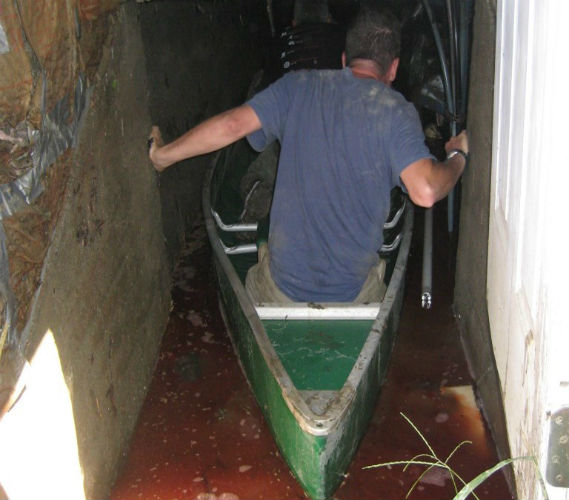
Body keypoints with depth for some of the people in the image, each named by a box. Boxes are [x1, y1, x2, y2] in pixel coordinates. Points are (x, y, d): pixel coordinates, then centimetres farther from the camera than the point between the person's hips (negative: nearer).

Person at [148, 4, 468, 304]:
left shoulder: (298, 87, -2)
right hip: (354, 294, 0)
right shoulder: (397, 111, -9)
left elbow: (231, 125, -11)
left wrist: (162, 155, 1)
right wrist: (458, 156, -1)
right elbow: (426, 192, -21)